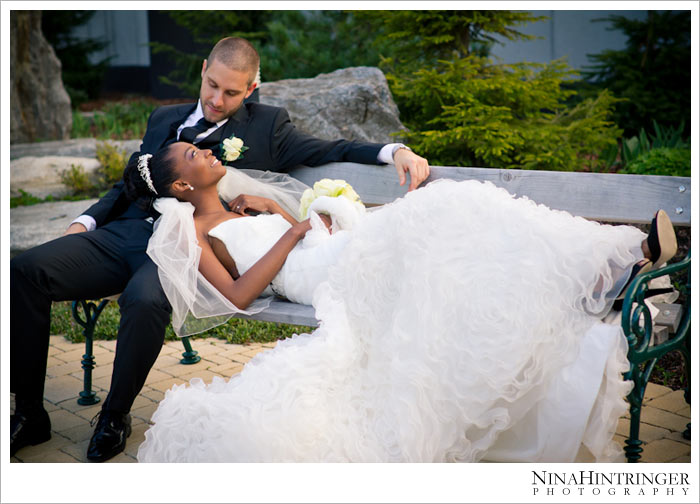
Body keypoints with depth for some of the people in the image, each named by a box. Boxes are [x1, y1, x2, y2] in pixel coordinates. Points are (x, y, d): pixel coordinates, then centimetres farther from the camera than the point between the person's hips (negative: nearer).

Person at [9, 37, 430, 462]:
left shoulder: (266, 125, 13)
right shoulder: (165, 119, 25)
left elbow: (329, 151, 8)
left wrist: (396, 151, -8)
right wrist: (86, 221, 12)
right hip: (124, 231, 5)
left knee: (144, 299, -37)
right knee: (26, 271, -16)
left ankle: (115, 417, -10)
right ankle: (30, 413, -4)